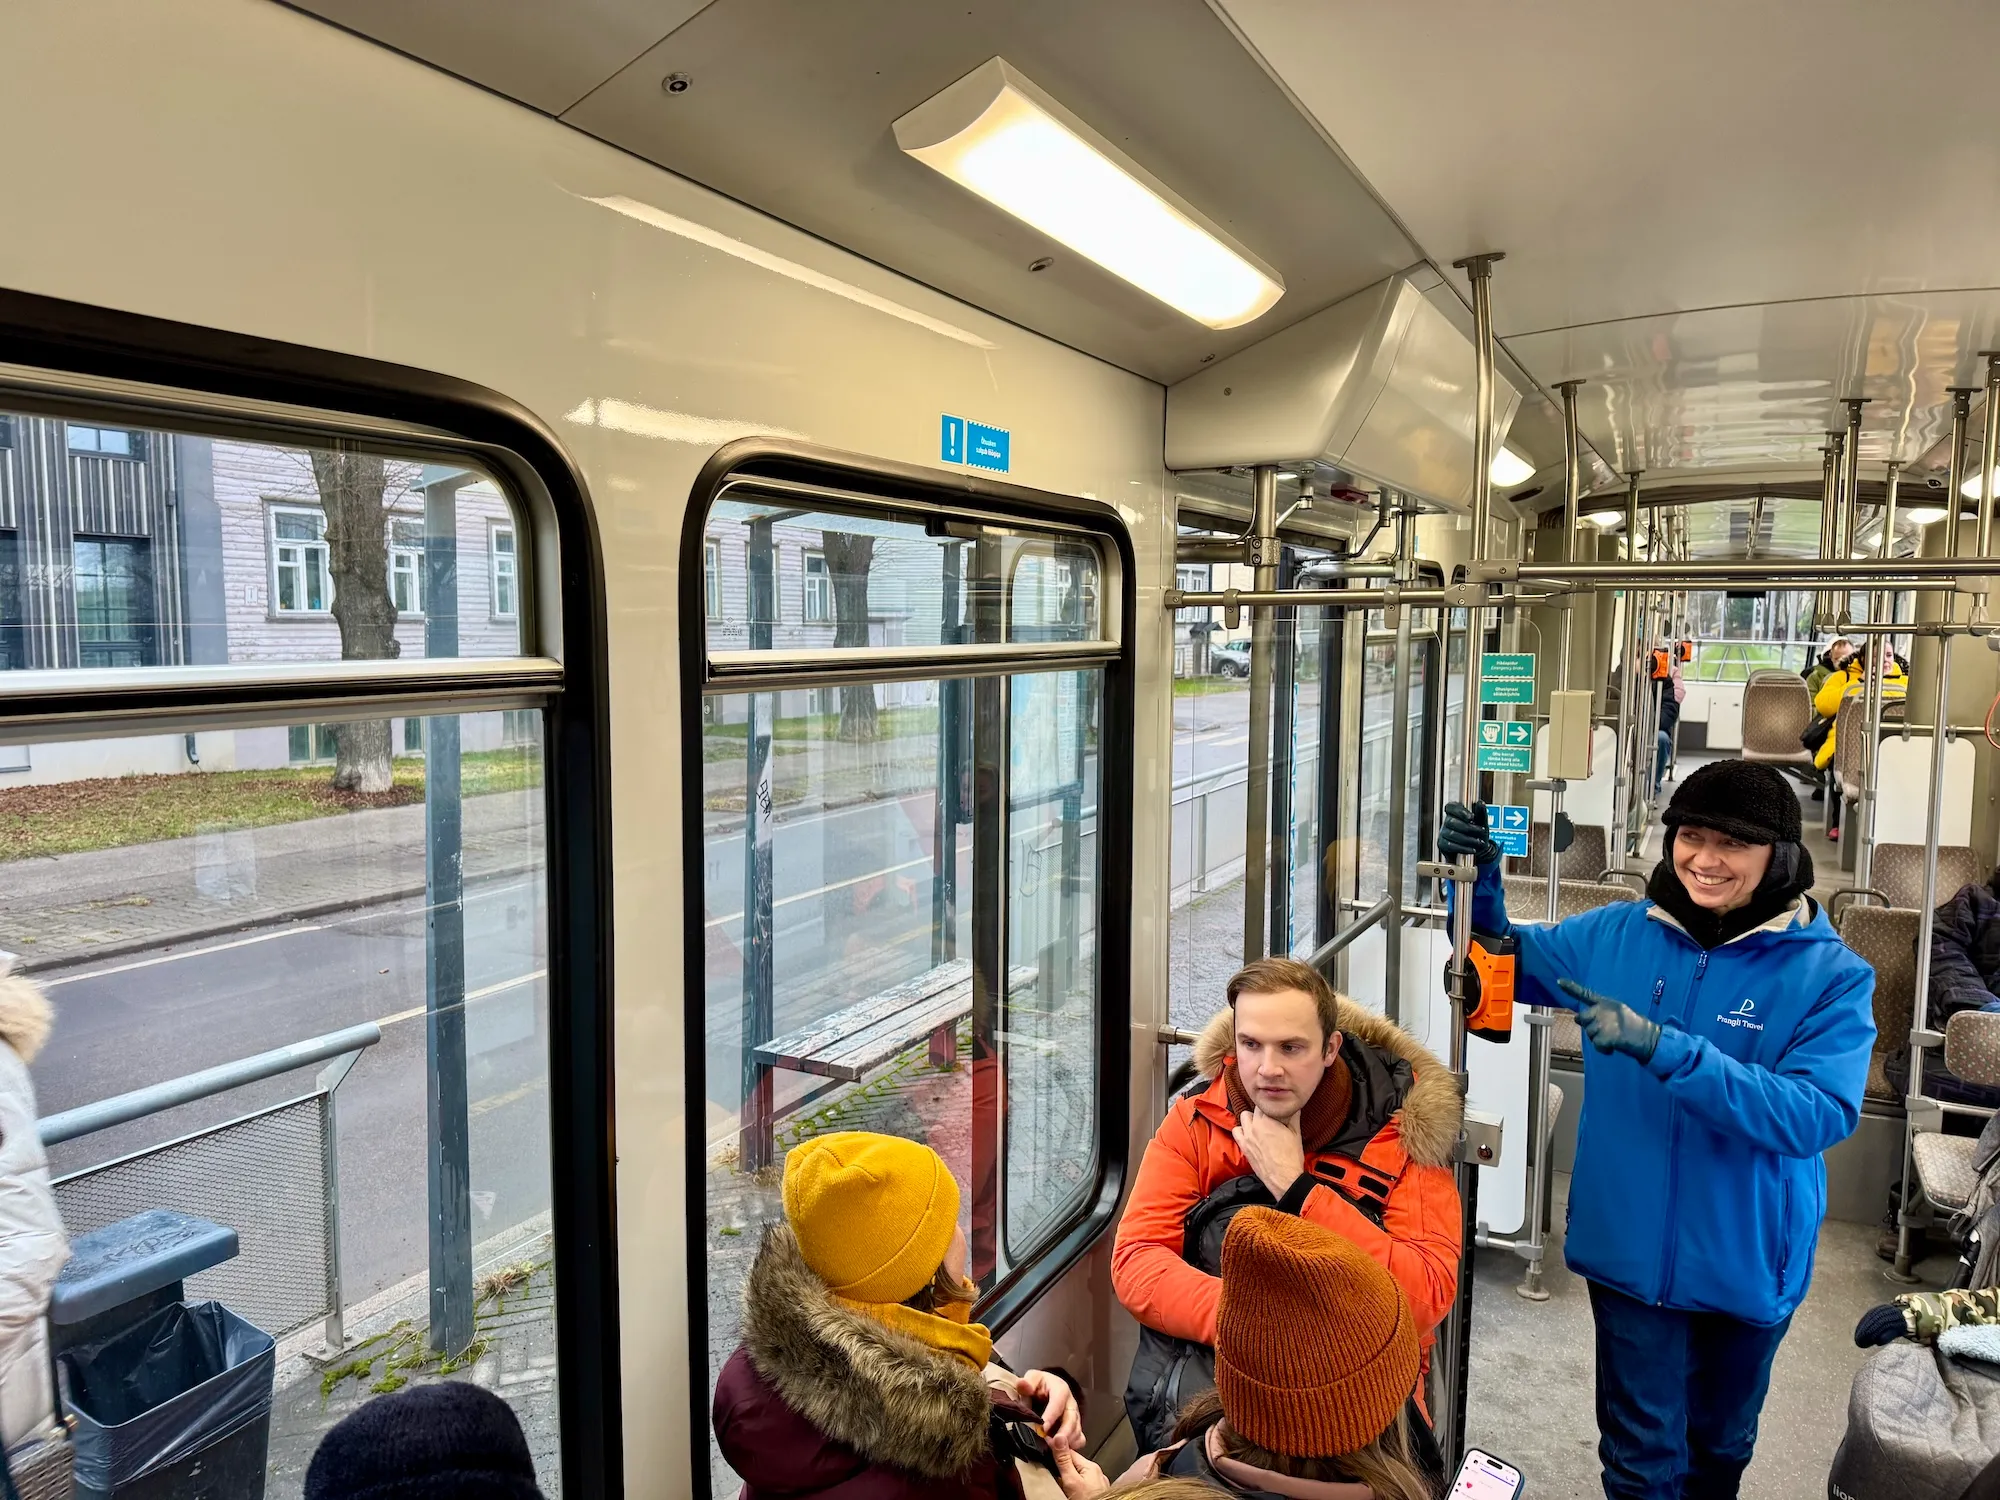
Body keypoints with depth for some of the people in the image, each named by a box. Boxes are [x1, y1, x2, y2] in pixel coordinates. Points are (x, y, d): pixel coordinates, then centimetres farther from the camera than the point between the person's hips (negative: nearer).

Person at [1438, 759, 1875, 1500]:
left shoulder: (1832, 976, -15)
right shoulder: (1618, 934, -7)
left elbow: (1818, 1114, -27)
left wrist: (1662, 1048, -36)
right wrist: (1480, 880, -14)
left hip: (1745, 1262, 0)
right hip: (1631, 1249, 1)